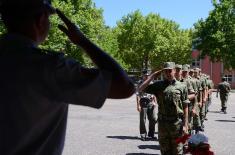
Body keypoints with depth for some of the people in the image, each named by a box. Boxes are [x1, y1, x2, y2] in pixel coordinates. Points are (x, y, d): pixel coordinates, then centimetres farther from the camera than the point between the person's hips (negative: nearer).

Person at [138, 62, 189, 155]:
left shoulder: (181, 87, 0)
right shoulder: (158, 85, 4)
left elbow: (185, 107, -1)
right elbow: (140, 89, -5)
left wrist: (185, 125, -5)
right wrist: (152, 76, -4)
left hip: (177, 123, -2)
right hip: (162, 123, 2)